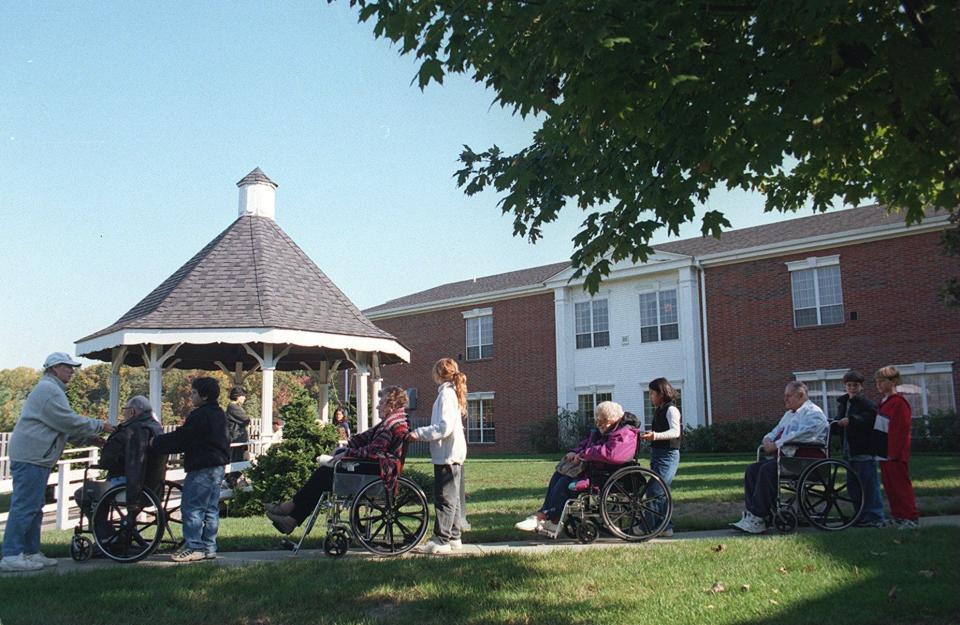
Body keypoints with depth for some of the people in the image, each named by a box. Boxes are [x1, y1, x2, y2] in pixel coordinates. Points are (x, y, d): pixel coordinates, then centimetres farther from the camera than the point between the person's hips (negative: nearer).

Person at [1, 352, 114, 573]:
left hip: (34, 458, 11)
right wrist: (100, 426, -7)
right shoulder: (48, 389, -12)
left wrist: (89, 438, 15)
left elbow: (62, 427, 24)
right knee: (24, 506, -10)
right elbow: (69, 422, -17)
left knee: (33, 507, 13)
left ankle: (31, 552, 19)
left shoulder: (51, 389, 23)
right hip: (30, 457, -11)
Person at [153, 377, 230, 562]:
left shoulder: (200, 416, -16)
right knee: (210, 508, 11)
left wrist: (156, 443, -4)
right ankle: (209, 547, 16)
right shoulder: (218, 414, 16)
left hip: (202, 468, -10)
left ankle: (194, 547, -2)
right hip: (218, 466, 10)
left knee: (191, 506, -4)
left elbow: (180, 439, -14)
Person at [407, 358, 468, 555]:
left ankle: (441, 540, -3)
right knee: (452, 497, 13)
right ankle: (454, 537, 20)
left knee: (444, 497, -6)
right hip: (453, 454, 10)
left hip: (446, 455, -10)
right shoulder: (451, 393, 16)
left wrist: (419, 433, -17)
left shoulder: (446, 394, -15)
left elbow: (444, 427, -22)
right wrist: (422, 433, 13)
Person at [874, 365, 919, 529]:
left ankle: (911, 518, -1)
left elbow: (901, 430, -18)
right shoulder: (883, 402, 16)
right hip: (884, 453, 9)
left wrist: (894, 453, -18)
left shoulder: (898, 402, -13)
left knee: (901, 485, -5)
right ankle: (897, 516, 19)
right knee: (889, 485, 12)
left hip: (895, 455, -9)